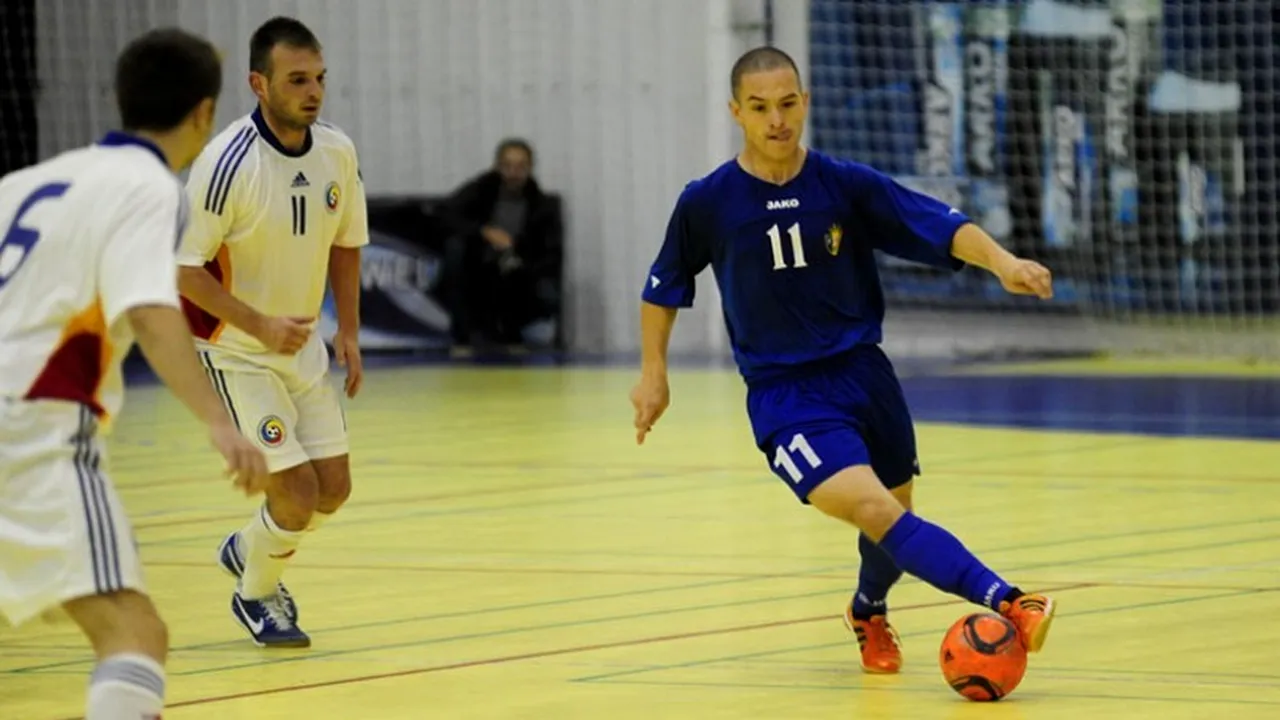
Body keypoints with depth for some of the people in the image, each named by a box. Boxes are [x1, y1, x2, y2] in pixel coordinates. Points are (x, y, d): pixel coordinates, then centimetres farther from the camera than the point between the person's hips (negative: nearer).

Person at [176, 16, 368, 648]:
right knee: (295, 495, -10)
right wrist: (260, 325, -27)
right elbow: (184, 269, -21)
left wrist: (348, 332, 5)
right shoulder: (227, 164, -25)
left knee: (333, 489, 8)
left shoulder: (338, 153, -5)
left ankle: (247, 550, 39)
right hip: (235, 352, -7)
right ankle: (256, 595, 21)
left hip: (304, 347, 7)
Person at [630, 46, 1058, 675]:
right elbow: (662, 287, 11)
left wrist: (1000, 261, -30)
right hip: (784, 393, -3)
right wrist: (653, 374, 10)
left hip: (863, 372, 3)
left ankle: (868, 613, 47)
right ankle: (1006, 604, -36)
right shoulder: (707, 204, -5)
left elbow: (941, 226, -13)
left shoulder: (846, 185, -4)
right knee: (874, 509, -25)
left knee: (893, 518, 13)